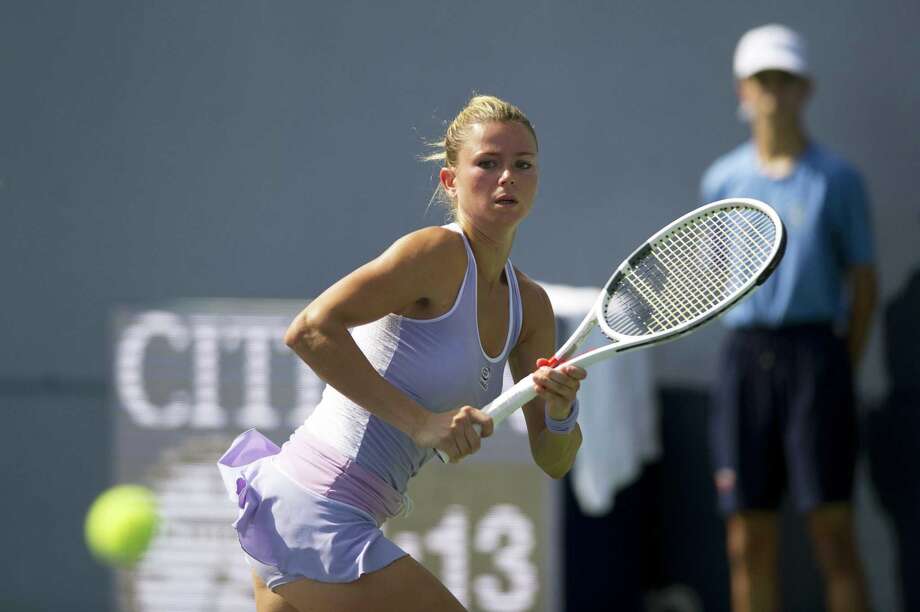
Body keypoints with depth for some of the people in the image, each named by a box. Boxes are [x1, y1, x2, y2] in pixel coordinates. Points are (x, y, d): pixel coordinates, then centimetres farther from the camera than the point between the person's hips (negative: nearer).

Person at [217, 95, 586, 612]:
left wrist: (560, 409, -13)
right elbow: (310, 330, -25)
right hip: (315, 516, -9)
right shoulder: (439, 254, -14)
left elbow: (553, 461, 10)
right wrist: (421, 421, -27)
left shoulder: (531, 306, 11)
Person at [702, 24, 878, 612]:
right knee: (749, 542, 3)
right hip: (744, 358, 3)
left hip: (816, 349, -3)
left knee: (833, 531, -7)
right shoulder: (722, 180, 10)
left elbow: (864, 283, 4)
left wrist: (842, 368, 0)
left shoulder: (837, 178, 2)